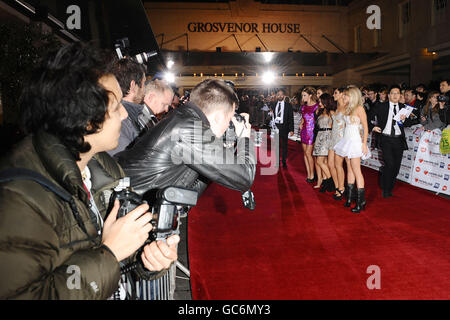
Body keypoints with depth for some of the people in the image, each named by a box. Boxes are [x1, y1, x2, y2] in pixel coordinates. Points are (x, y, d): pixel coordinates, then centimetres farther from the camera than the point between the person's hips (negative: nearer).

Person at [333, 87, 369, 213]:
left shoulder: (359, 108, -9)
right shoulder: (348, 109, 12)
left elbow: (365, 127, -11)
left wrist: (364, 143, -14)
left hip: (355, 141, -8)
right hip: (347, 140, 8)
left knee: (356, 171, -8)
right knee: (349, 169, 11)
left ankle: (361, 201, -4)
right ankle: (349, 198, 17)